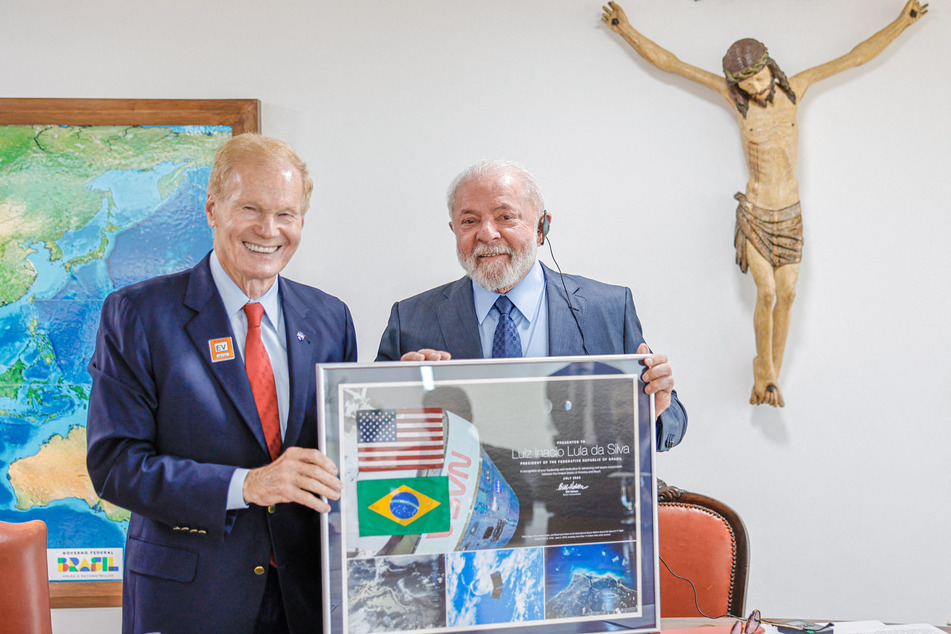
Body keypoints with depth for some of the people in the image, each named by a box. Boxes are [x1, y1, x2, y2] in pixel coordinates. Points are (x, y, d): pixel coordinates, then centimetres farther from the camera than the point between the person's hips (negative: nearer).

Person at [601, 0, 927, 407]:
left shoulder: (793, 89, -4)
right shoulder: (735, 96, -9)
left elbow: (856, 56, 2)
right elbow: (668, 63, -9)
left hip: (790, 215, 3)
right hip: (754, 215, -3)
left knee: (787, 294, 3)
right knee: (767, 292, -13)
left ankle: (770, 377, 17)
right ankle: (764, 370, 8)